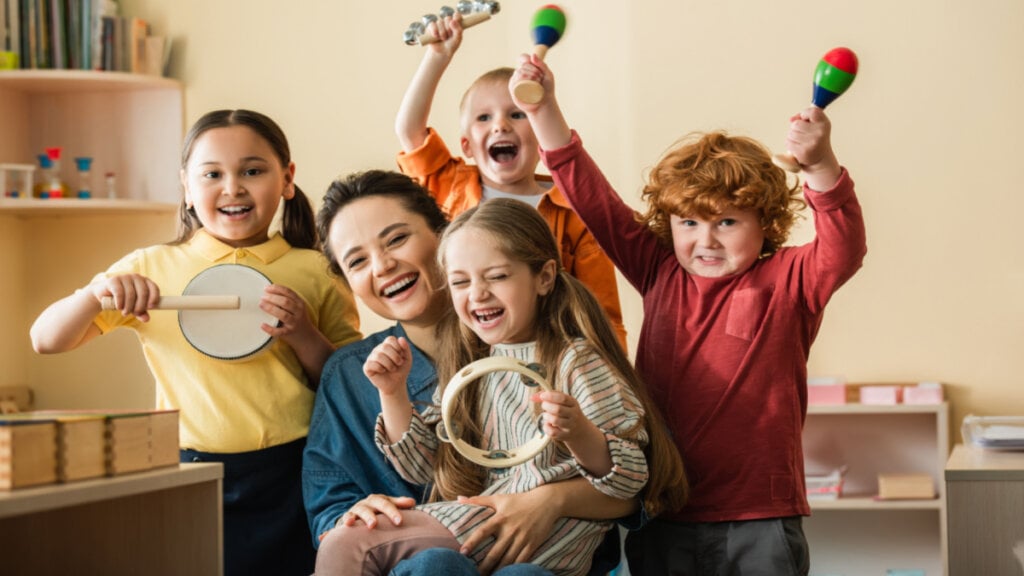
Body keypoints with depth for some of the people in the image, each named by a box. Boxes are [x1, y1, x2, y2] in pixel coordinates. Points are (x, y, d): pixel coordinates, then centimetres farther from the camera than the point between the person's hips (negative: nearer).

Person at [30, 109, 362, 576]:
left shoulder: (315, 273, 4)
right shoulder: (151, 269, 6)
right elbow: (46, 340, 6)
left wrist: (304, 335, -12)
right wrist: (95, 292, -13)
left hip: (293, 480, 0)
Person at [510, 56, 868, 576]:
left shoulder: (788, 281, -1)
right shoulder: (661, 274, 9)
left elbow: (844, 249, -20)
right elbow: (594, 201, 9)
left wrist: (820, 168, -37)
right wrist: (544, 111, 2)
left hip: (759, 521, -3)